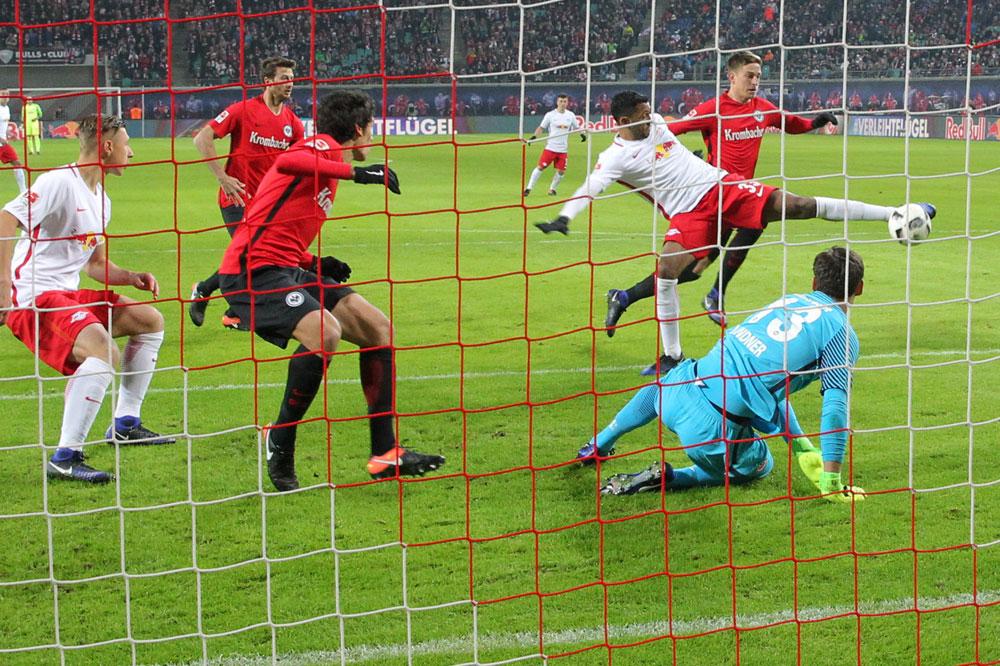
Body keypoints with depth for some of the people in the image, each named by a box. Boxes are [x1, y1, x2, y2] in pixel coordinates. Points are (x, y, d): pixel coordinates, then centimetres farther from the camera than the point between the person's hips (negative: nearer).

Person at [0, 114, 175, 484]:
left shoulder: (101, 200, 16)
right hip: (33, 299, -10)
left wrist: (131, 277, 6)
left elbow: (95, 263, 26)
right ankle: (65, 459, -29)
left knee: (150, 320, 16)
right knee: (103, 350, -31)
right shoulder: (59, 182, -14)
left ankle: (125, 425, 25)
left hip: (69, 295, 10)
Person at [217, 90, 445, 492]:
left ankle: (384, 454, 6)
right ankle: (280, 441, -12)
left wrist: (315, 265, 11)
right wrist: (356, 173, -28)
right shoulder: (324, 146, -5)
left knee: (378, 328, 4)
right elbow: (286, 161, -31)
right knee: (326, 333, -31)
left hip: (287, 270, 10)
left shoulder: (328, 162, 24)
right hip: (254, 269, -10)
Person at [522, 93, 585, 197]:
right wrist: (534, 136, -13)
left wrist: (581, 134, -2)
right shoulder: (550, 115, -3)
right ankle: (528, 188, -2)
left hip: (563, 149, 3)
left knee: (561, 171, 1)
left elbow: (576, 127, 19)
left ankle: (552, 189, 23)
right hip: (550, 148, -3)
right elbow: (541, 127, 2)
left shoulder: (571, 115, 6)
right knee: (540, 167, -9)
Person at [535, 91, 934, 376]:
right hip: (689, 214, -3)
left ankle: (894, 215, -8)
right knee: (666, 272, -23)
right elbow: (589, 190, -24)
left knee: (799, 206, -8)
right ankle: (672, 357, -4)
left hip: (723, 187, 3)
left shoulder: (656, 124, 7)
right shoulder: (615, 158, -10)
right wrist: (564, 217, -40)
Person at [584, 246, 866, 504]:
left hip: (682, 390, 6)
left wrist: (802, 448, 28)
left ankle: (599, 444, 60)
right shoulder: (841, 333, -2)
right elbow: (835, 407, -10)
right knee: (759, 466, 28)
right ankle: (669, 478, 7)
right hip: (716, 427, -6)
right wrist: (830, 483, -5)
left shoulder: (789, 301, 18)